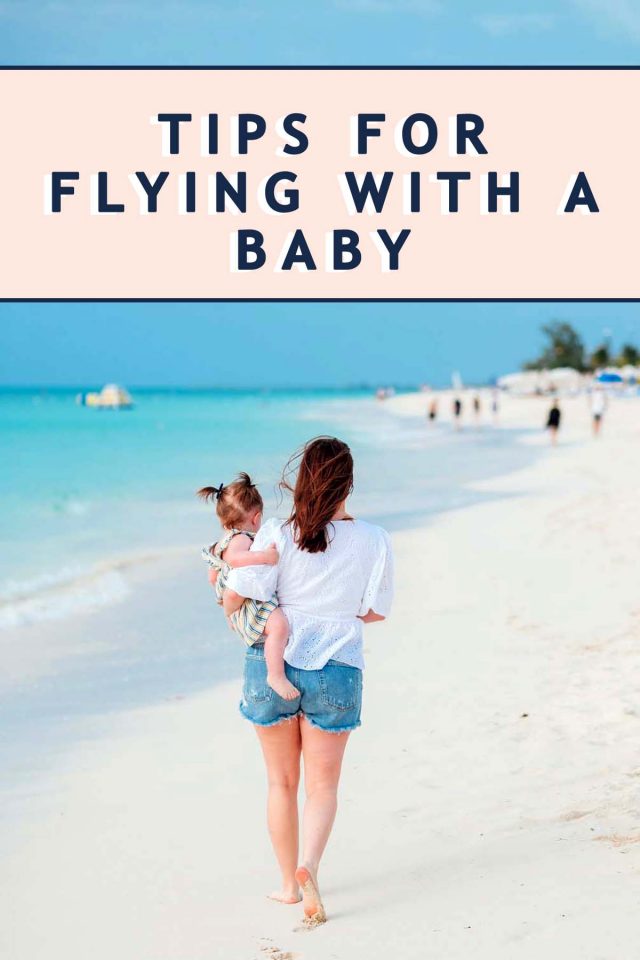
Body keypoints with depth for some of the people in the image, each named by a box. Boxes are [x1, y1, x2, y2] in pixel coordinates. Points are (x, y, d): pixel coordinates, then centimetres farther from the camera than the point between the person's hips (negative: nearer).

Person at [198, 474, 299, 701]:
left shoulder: (221, 544, 16)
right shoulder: (240, 539, -17)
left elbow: (213, 577, 28)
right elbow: (234, 557, -41)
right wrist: (264, 555, -44)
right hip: (248, 607, -12)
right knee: (279, 625, -35)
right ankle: (276, 675, -33)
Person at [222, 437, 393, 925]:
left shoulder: (278, 534, -12)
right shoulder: (374, 541, -7)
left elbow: (236, 595, -13)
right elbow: (376, 610, 2)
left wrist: (237, 619, 10)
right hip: (336, 669, 0)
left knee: (282, 782, 16)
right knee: (323, 784, 10)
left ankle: (289, 883, 24)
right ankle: (309, 865, -15)